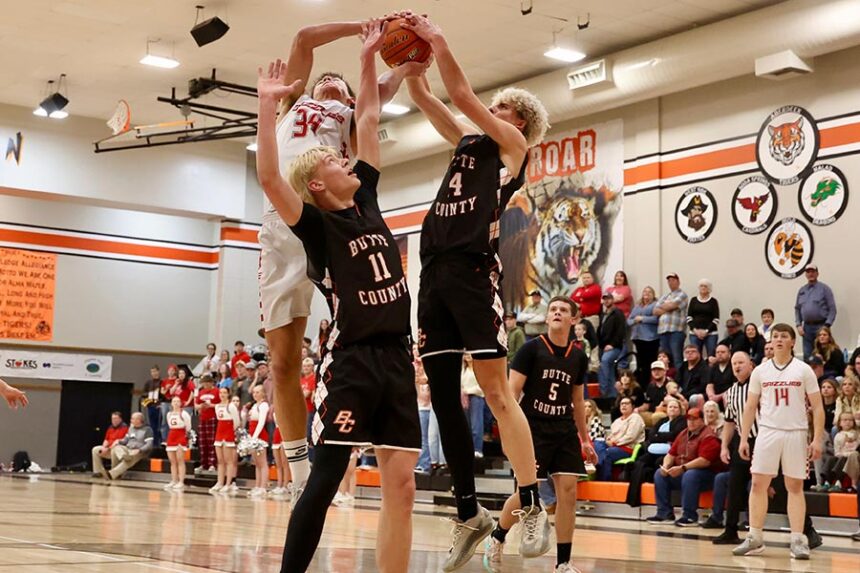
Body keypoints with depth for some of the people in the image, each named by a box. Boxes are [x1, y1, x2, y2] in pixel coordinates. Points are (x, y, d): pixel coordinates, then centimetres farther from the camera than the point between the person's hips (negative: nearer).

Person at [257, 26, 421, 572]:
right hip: (352, 362, -6)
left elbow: (368, 119, 21)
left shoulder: (366, 201, 15)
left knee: (402, 485, 3)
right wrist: (268, 105, -19)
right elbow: (269, 178, -19)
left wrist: (369, 57, 23)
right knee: (326, 479, -7)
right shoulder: (317, 224, -2)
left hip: (397, 360, 6)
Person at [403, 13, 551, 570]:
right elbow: (425, 98, 26)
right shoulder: (469, 143, 24)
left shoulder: (513, 146, 6)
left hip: (474, 270, -7)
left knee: (497, 392, -9)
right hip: (434, 271, 7)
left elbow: (464, 95, 0)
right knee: (443, 394, 5)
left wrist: (439, 42, 7)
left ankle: (533, 507, -3)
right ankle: (469, 513, 12)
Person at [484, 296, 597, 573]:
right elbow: (511, 392, -8)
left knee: (568, 491, -3)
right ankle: (496, 539, 23)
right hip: (533, 429, -4)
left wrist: (585, 438, 19)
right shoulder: (531, 349, -6)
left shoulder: (579, 357, 8)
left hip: (565, 431, 5)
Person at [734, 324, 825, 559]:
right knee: (758, 484, -2)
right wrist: (744, 438, 3)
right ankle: (755, 538, 4)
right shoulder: (760, 371, 7)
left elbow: (817, 407, 0)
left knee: (795, 487, 1)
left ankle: (798, 540, 4)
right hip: (767, 432, 2)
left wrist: (817, 439, -8)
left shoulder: (804, 370, 1)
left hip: (796, 433, -2)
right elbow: (750, 407, 10)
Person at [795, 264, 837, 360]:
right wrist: (798, 325, 5)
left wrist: (827, 326, -13)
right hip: (807, 327, 4)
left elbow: (832, 309, -5)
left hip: (821, 326, -4)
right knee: (807, 356, 4)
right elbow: (797, 309, 18)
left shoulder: (824, 288, 0)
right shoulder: (801, 290, 15)